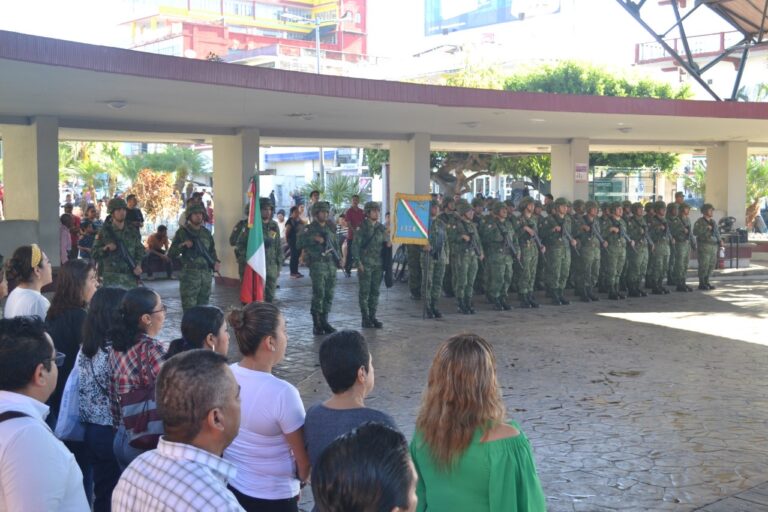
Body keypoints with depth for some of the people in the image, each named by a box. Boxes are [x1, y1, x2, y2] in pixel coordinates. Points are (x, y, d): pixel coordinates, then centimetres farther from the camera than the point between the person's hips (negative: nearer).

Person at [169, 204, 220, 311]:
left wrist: (215, 262, 4)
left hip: (206, 274, 5)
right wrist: (182, 246, -19)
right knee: (189, 307, -7)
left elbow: (212, 250, 23)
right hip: (189, 275, -5)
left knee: (203, 306, 10)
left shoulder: (206, 233, 13)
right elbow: (171, 254, -3)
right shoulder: (182, 232, -1)